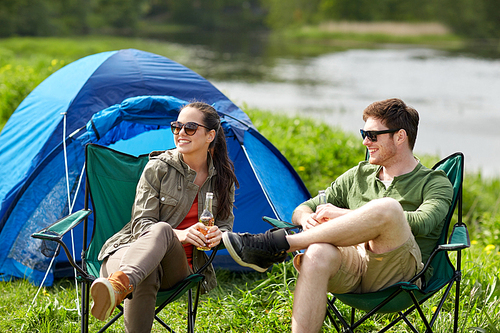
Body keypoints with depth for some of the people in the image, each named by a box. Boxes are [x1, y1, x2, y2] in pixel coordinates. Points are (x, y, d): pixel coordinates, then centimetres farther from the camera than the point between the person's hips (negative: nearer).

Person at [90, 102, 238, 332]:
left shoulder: (223, 178, 8)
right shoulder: (158, 168, -2)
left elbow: (225, 224, 20)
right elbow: (141, 224, -5)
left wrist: (218, 235, -10)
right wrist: (178, 234, -27)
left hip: (179, 266, 1)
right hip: (136, 250, 0)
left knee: (162, 231, -41)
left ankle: (117, 286, -69)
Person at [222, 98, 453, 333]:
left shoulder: (436, 183, 10)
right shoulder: (359, 175, 25)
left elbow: (422, 223, -13)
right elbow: (303, 209, 27)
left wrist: (344, 214, -12)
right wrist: (306, 219, -2)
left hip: (400, 272, -3)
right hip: (352, 263, 4)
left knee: (388, 207, -34)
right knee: (317, 254, -35)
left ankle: (280, 243, -27)